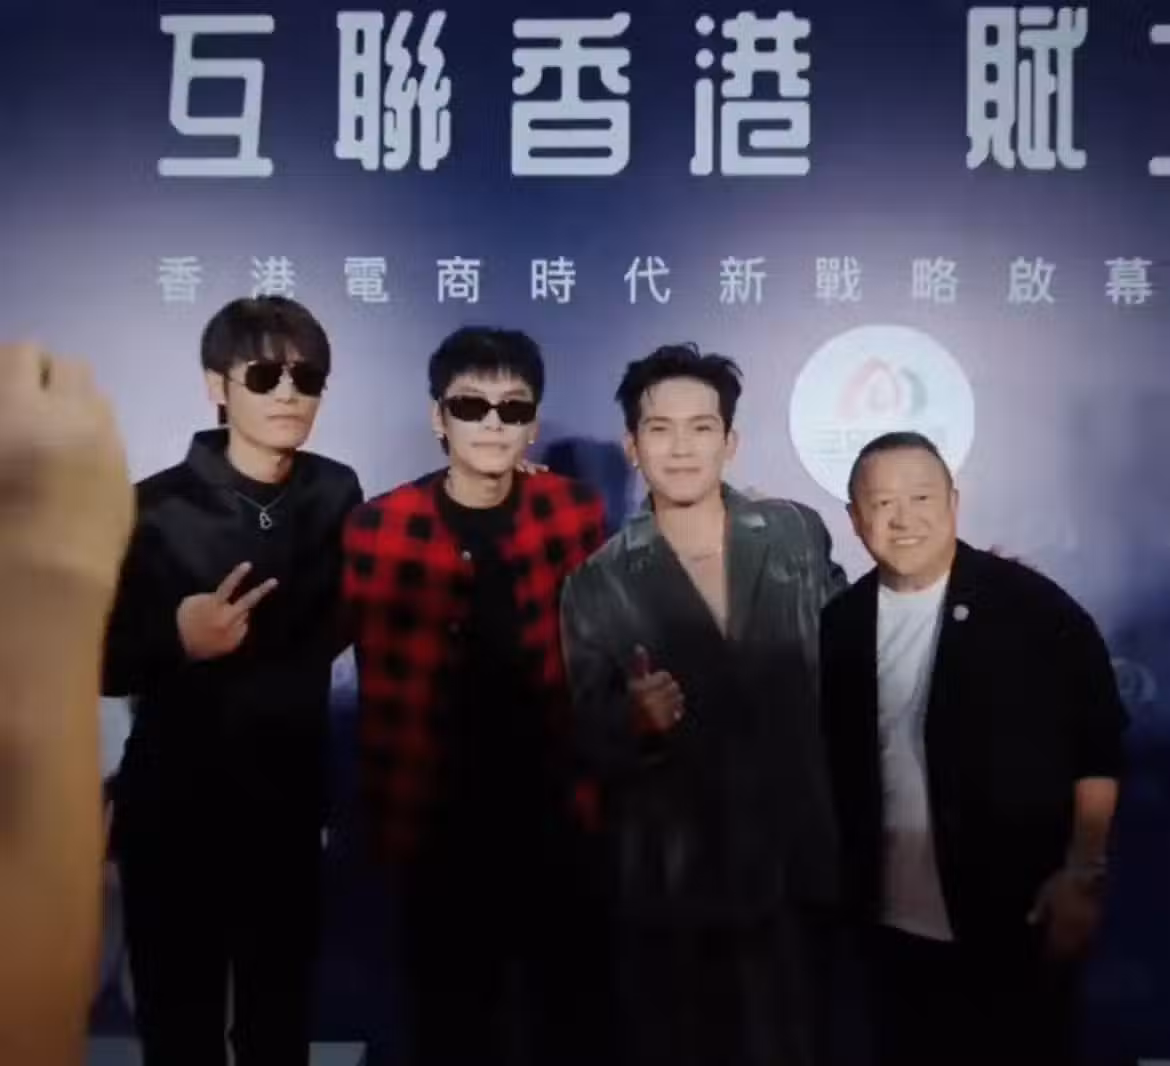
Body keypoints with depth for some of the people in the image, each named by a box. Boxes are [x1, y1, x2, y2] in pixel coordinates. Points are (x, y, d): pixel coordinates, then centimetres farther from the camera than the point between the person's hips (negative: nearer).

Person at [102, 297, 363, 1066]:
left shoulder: (335, 495, -4)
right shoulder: (157, 508, -13)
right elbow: (104, 663, -12)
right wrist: (176, 640, -27)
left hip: (290, 800, 3)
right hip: (173, 806, -3)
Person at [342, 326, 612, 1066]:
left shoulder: (578, 514, -4)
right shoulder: (378, 531, -9)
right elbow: (384, 701, -3)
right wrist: (390, 826, -1)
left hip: (560, 820, 2)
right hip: (442, 829, -1)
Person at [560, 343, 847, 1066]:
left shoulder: (799, 535, -1)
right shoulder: (598, 585, -5)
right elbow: (590, 746, -4)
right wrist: (637, 721, -22)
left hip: (795, 869, 1)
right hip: (672, 887, -1)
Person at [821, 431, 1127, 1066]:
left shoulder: (1032, 606, -9)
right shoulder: (840, 624, 0)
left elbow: (1099, 748, -6)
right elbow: (832, 764, 7)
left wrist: (1084, 872, -11)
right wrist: (833, 889, 5)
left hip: (1017, 924, -3)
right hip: (892, 927, 3)